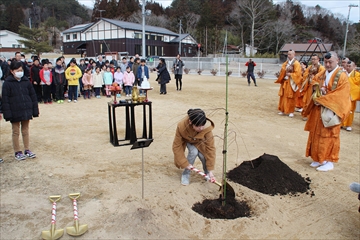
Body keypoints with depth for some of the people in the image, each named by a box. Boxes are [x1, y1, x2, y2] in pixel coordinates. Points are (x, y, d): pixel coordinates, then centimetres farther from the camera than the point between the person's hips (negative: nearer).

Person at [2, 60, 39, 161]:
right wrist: (7, 114, -14)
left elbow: (33, 96, 6)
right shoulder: (7, 83, -7)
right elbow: (5, 100, -9)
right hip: (15, 112, -3)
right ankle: (17, 152, 19)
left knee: (25, 131, 14)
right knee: (16, 132, 9)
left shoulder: (26, 81, 3)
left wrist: (35, 110, 3)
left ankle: (27, 150, 25)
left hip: (26, 111, 3)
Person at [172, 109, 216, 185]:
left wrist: (210, 170, -33)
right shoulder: (181, 127, -40)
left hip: (200, 141, 1)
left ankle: (206, 172, 8)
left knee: (203, 155, -24)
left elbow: (211, 148, -33)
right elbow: (176, 146, -29)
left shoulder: (207, 128, -38)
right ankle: (186, 173, -4)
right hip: (187, 140, -1)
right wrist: (186, 164, -28)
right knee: (193, 152, -28)